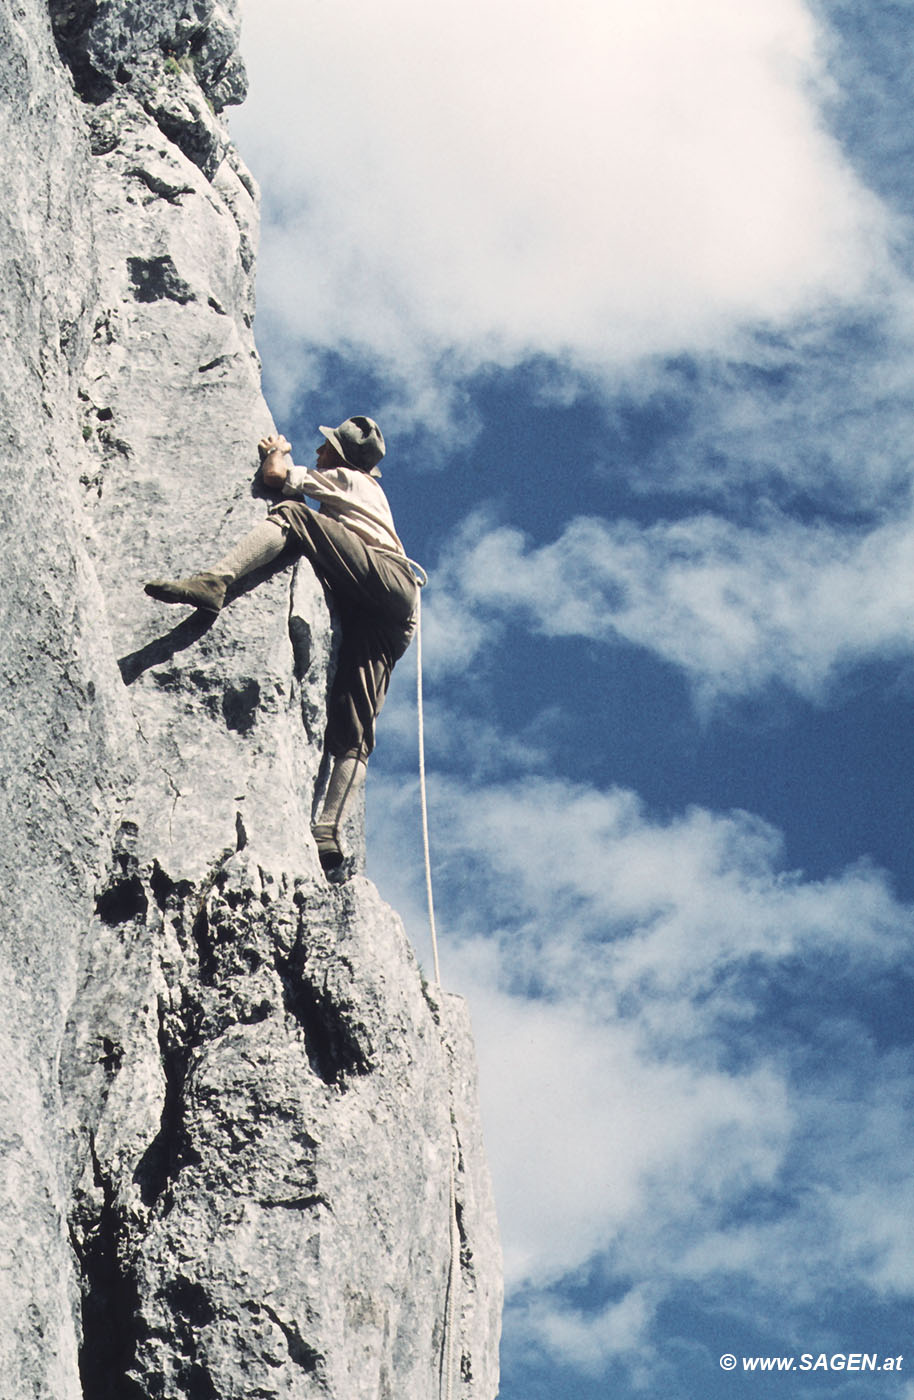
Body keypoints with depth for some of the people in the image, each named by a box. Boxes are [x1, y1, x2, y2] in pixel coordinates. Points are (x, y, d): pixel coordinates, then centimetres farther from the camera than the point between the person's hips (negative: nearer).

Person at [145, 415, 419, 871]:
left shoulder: (347, 479, 19)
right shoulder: (363, 493, 43)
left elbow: (276, 476, 11)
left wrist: (278, 451, 32)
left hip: (387, 579, -8)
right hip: (387, 617, 8)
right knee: (351, 732, -8)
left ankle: (215, 581, -45)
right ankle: (328, 834, -23)